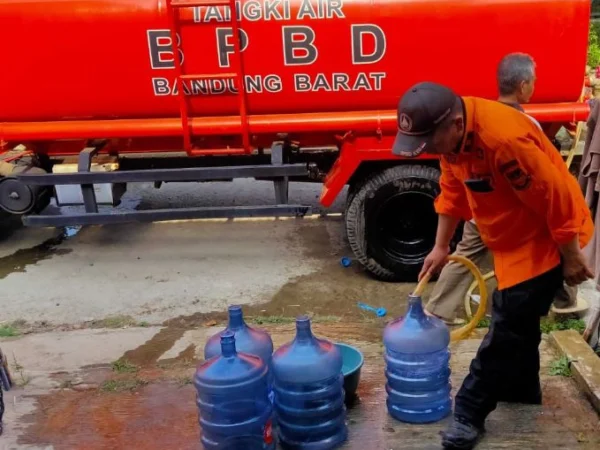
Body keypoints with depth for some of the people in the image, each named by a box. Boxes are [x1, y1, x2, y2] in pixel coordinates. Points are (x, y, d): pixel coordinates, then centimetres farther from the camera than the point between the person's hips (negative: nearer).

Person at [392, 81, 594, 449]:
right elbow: (453, 190, 6)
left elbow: (557, 201, -28)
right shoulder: (452, 131, -8)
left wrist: (571, 259, -17)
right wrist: (441, 247, 9)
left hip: (547, 237, -9)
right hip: (514, 237, 9)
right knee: (517, 316, 21)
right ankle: (522, 389, 41)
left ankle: (469, 413, 8)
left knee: (508, 325, -4)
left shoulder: (504, 139, -37)